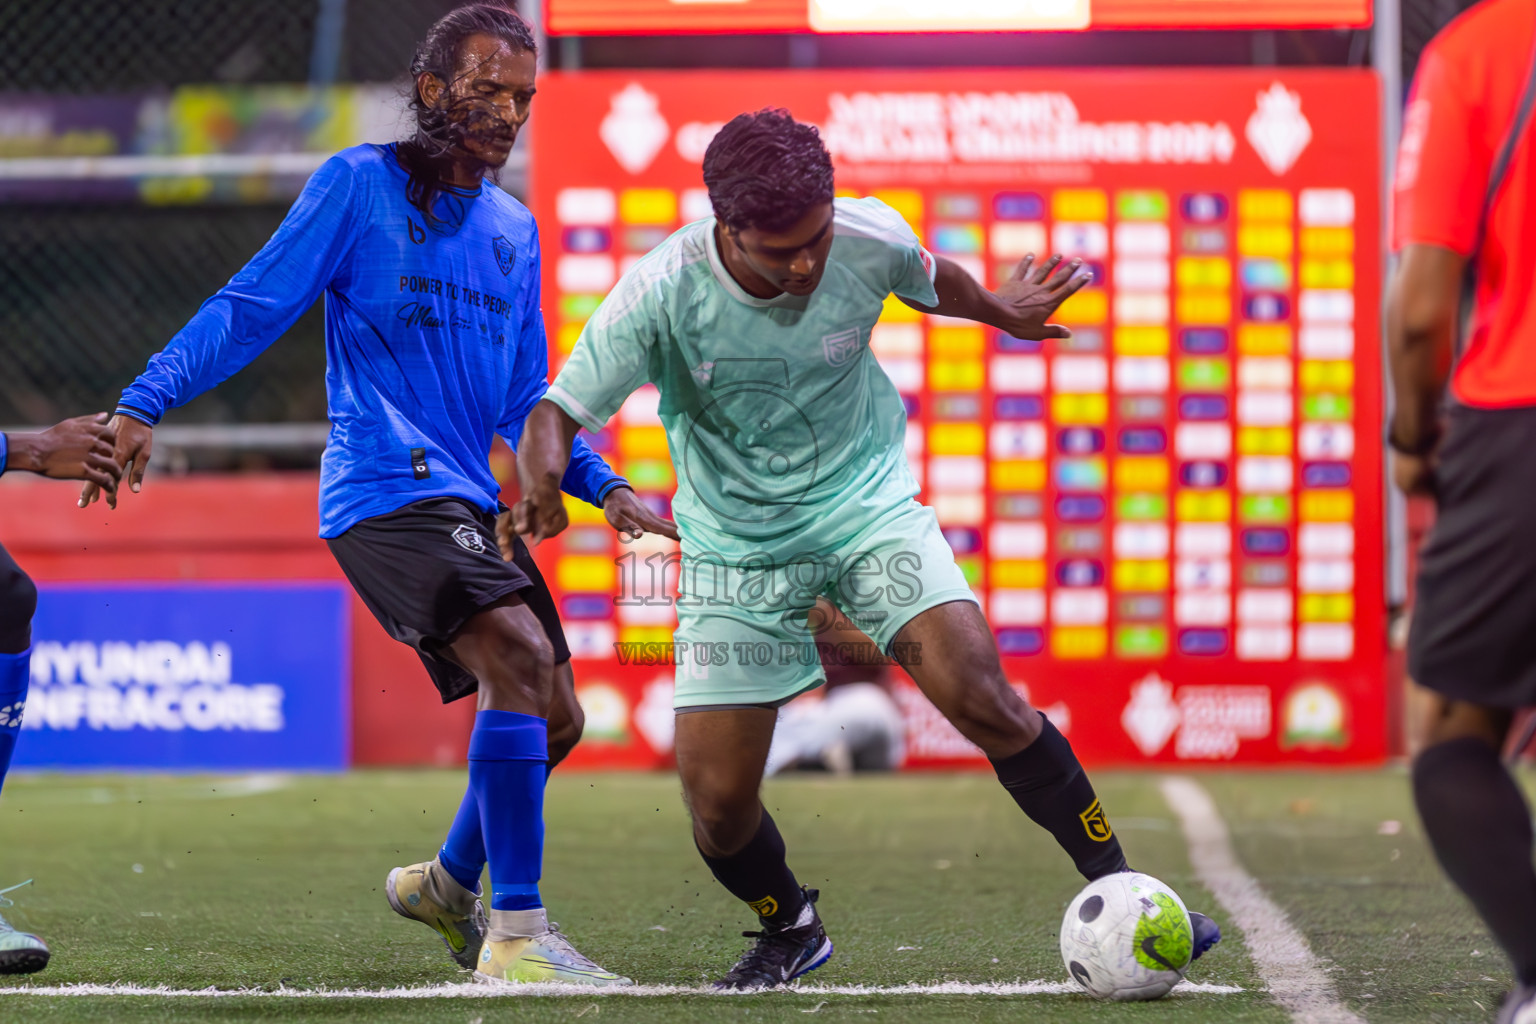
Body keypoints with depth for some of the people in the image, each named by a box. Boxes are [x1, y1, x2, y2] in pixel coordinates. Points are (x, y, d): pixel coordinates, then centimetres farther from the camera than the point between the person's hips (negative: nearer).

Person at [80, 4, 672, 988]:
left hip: (472, 501, 8)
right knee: (519, 658, -25)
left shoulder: (515, 231, 17)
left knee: (554, 715, 11)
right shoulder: (357, 185, -2)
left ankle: (448, 884, 36)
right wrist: (143, 402, -16)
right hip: (387, 491, -8)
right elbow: (250, 308, -5)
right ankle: (516, 937, -24)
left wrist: (605, 489, 8)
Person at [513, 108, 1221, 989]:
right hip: (737, 546, 0)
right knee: (717, 799, -5)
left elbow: (933, 283, 10)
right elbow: (558, 413, -20)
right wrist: (542, 484, -43)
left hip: (870, 509, 1)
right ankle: (791, 930, 28)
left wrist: (1004, 313, 28)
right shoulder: (663, 293, -23)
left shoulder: (871, 240, -16)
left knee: (981, 694, -21)